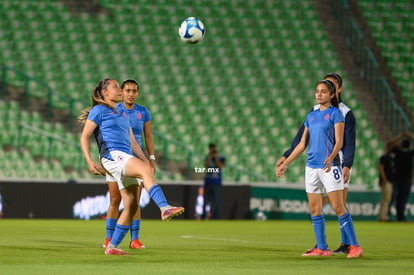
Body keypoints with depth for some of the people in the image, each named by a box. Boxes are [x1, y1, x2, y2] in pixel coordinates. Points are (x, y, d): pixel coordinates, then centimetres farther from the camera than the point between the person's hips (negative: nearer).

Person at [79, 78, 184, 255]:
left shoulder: (122, 114, 29)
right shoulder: (99, 110, 6)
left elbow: (132, 142, 30)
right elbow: (84, 136, 0)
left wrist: (146, 161, 18)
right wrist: (90, 162, -13)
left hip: (126, 158, 8)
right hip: (112, 156, -8)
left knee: (132, 204, -2)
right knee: (145, 170, -33)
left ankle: (112, 247, 4)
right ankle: (165, 209, -52)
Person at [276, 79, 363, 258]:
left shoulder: (335, 113, -3)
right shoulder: (311, 116, 16)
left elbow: (339, 141, -11)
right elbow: (302, 145, 20)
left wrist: (331, 158, -29)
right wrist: (285, 164, 18)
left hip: (329, 166, -7)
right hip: (311, 167, 7)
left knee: (338, 207, -10)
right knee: (314, 209, 4)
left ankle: (355, 247, -7)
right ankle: (321, 248, 10)